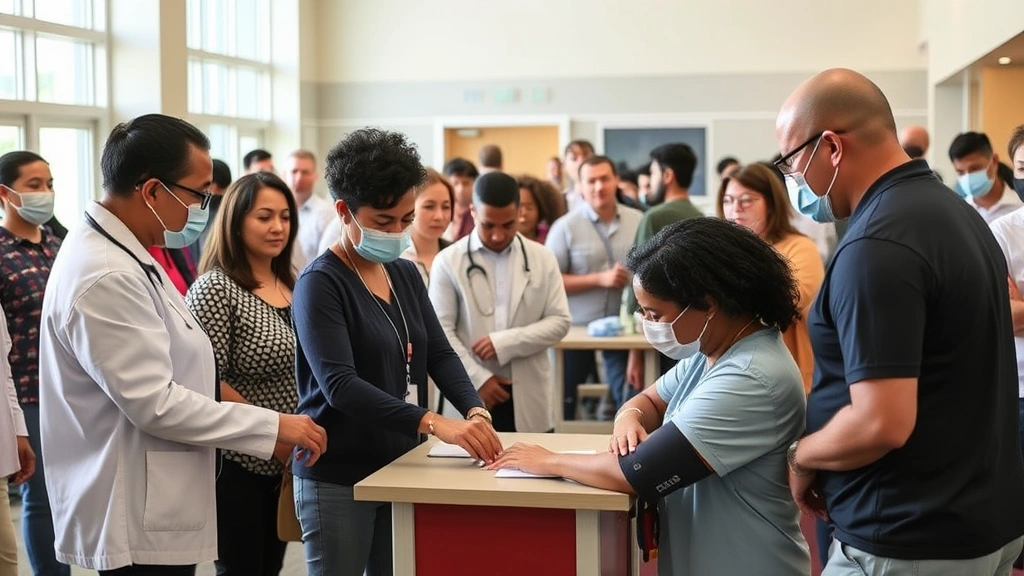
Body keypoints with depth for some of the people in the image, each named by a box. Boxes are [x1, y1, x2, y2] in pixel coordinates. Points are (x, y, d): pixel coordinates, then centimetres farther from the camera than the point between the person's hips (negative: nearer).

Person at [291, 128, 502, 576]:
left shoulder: (406, 275, 9)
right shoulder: (320, 283, -14)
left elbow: (439, 353, 5)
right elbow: (340, 385, -24)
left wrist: (475, 410, -15)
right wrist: (435, 424, -34)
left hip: (399, 467, 7)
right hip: (337, 478, -6)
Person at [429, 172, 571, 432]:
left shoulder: (543, 258, 6)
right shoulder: (448, 262, 1)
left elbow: (559, 322, 2)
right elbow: (441, 331, -3)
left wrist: (506, 342, -11)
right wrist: (478, 379, -12)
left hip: (527, 397, 2)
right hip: (470, 396, -1)